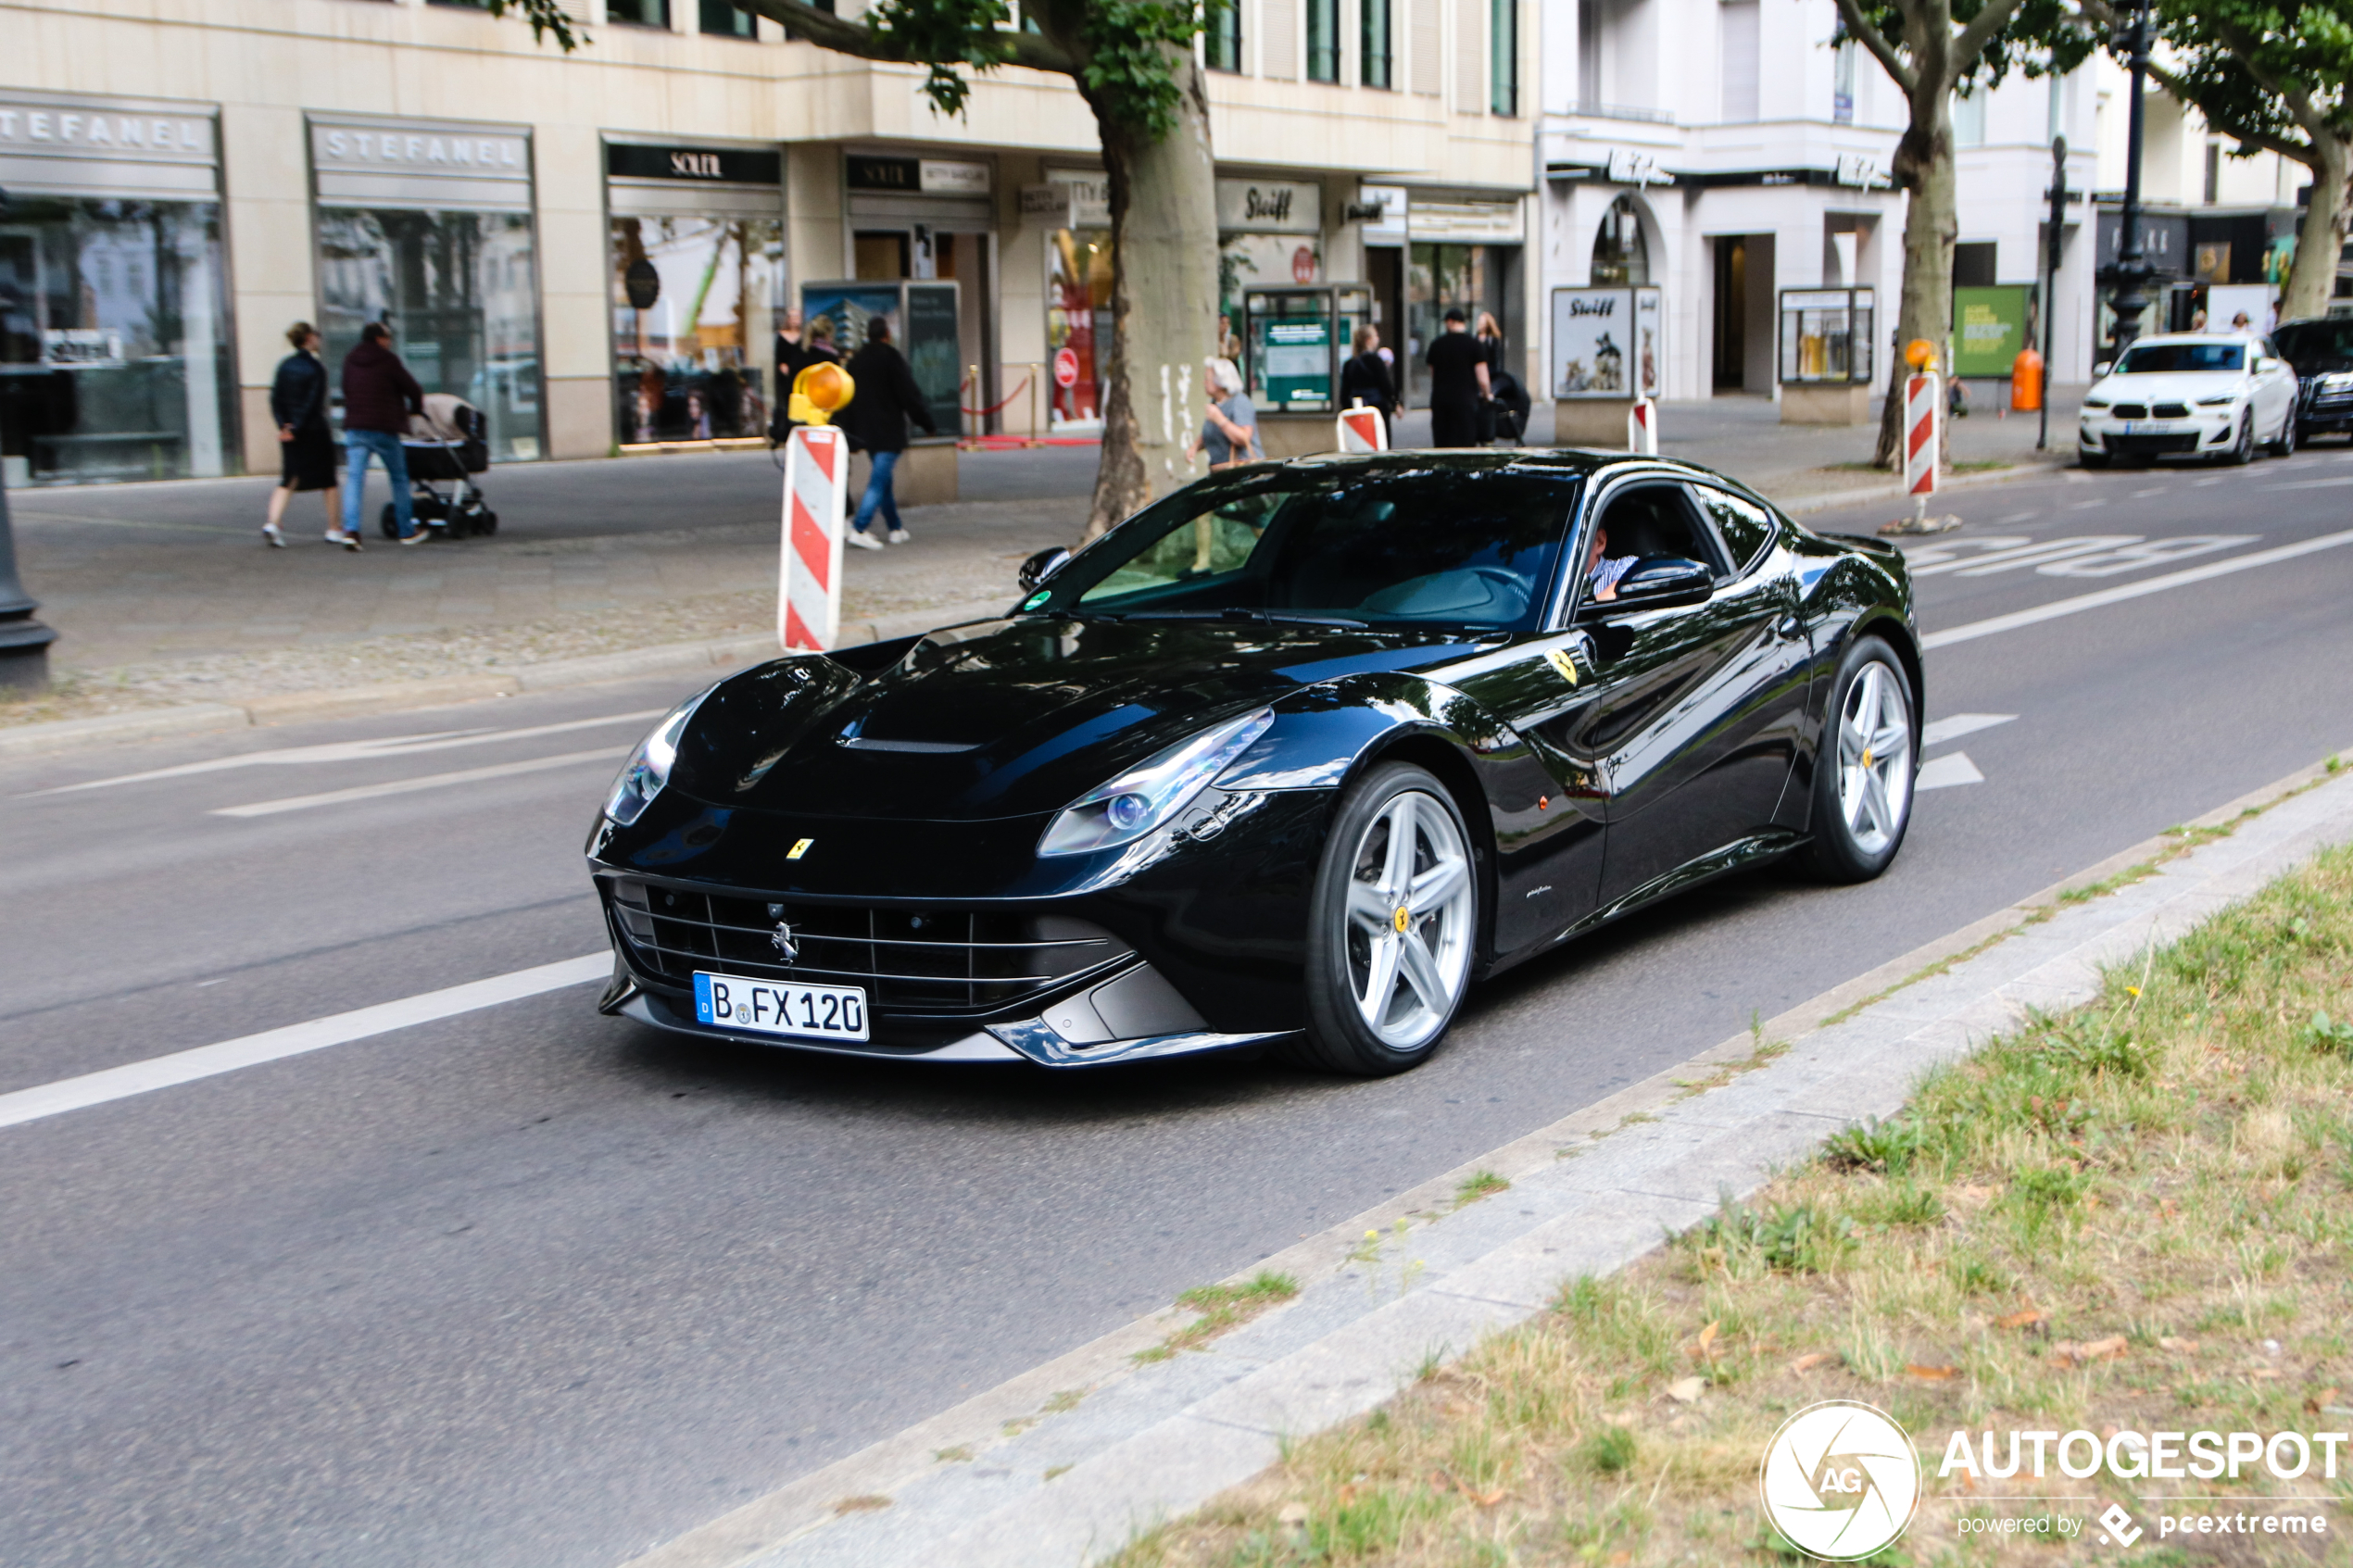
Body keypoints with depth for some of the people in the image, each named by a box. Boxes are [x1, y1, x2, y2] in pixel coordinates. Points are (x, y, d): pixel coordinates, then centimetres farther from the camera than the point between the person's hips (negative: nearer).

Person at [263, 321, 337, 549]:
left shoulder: (285, 366, 5)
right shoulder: (316, 368, -12)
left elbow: (275, 398, 1)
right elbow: (313, 404, -17)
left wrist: (284, 425, -4)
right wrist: (296, 430, -13)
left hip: (290, 431, 5)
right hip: (315, 432, -5)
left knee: (288, 480, 7)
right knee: (327, 480, 9)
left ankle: (273, 523, -13)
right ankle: (334, 529, 16)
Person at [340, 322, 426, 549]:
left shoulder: (349, 361, 10)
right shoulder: (388, 361, -5)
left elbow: (347, 391, 18)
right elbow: (414, 390, -3)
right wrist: (416, 409, 17)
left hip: (354, 428, 4)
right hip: (383, 429, -4)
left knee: (354, 479, -3)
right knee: (399, 479, 10)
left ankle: (350, 528, -21)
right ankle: (407, 531, 16)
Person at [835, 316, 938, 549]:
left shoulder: (855, 360, 9)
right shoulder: (892, 358, -12)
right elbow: (910, 395, -11)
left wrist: (847, 430, 19)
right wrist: (928, 425, -3)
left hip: (865, 431, 7)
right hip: (888, 432, -7)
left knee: (883, 480, 17)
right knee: (879, 482, -8)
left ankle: (895, 529, 23)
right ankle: (859, 529, -18)